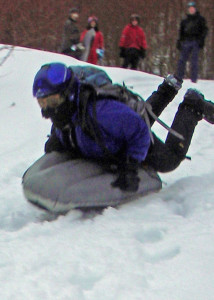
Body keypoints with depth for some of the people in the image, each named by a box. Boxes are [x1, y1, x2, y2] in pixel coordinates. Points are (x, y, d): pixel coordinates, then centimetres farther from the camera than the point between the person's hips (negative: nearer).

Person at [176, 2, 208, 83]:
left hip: (196, 42, -3)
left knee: (194, 61, -5)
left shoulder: (200, 19, 8)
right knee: (182, 59, -4)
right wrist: (179, 42, 11)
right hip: (186, 42, 3)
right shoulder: (185, 21, 17)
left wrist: (201, 39, -8)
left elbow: (204, 30, 4)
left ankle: (194, 78, -2)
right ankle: (179, 78, 0)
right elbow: (181, 32, 20)